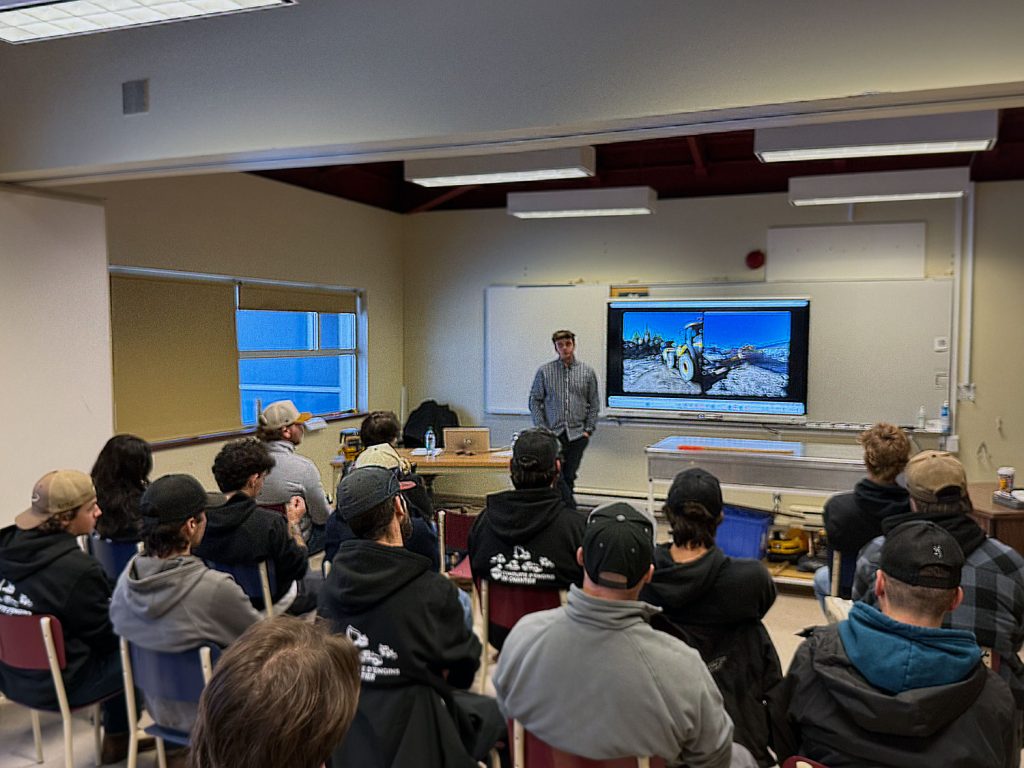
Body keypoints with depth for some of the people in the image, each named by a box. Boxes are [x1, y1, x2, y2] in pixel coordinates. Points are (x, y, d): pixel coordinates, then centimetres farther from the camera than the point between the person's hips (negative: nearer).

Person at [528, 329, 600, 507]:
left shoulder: (587, 372, 4)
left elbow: (594, 404, 8)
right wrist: (542, 429, -4)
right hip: (553, 434, -1)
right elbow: (534, 401, 3)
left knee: (569, 478, 6)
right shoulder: (544, 371, 1)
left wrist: (588, 430, 0)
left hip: (577, 434, 1)